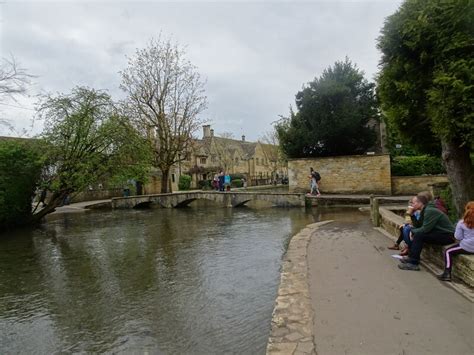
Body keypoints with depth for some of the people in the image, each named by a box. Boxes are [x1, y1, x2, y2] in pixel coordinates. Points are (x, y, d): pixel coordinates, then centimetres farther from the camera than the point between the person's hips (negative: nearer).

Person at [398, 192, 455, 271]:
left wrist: (413, 232, -9)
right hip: (440, 233, 10)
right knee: (416, 232, 7)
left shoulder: (430, 211, -21)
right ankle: (411, 257, 8)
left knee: (419, 235, -23)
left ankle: (413, 263, -20)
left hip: (448, 236, -10)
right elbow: (418, 225, 10)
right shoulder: (424, 210, 9)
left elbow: (425, 229, -23)